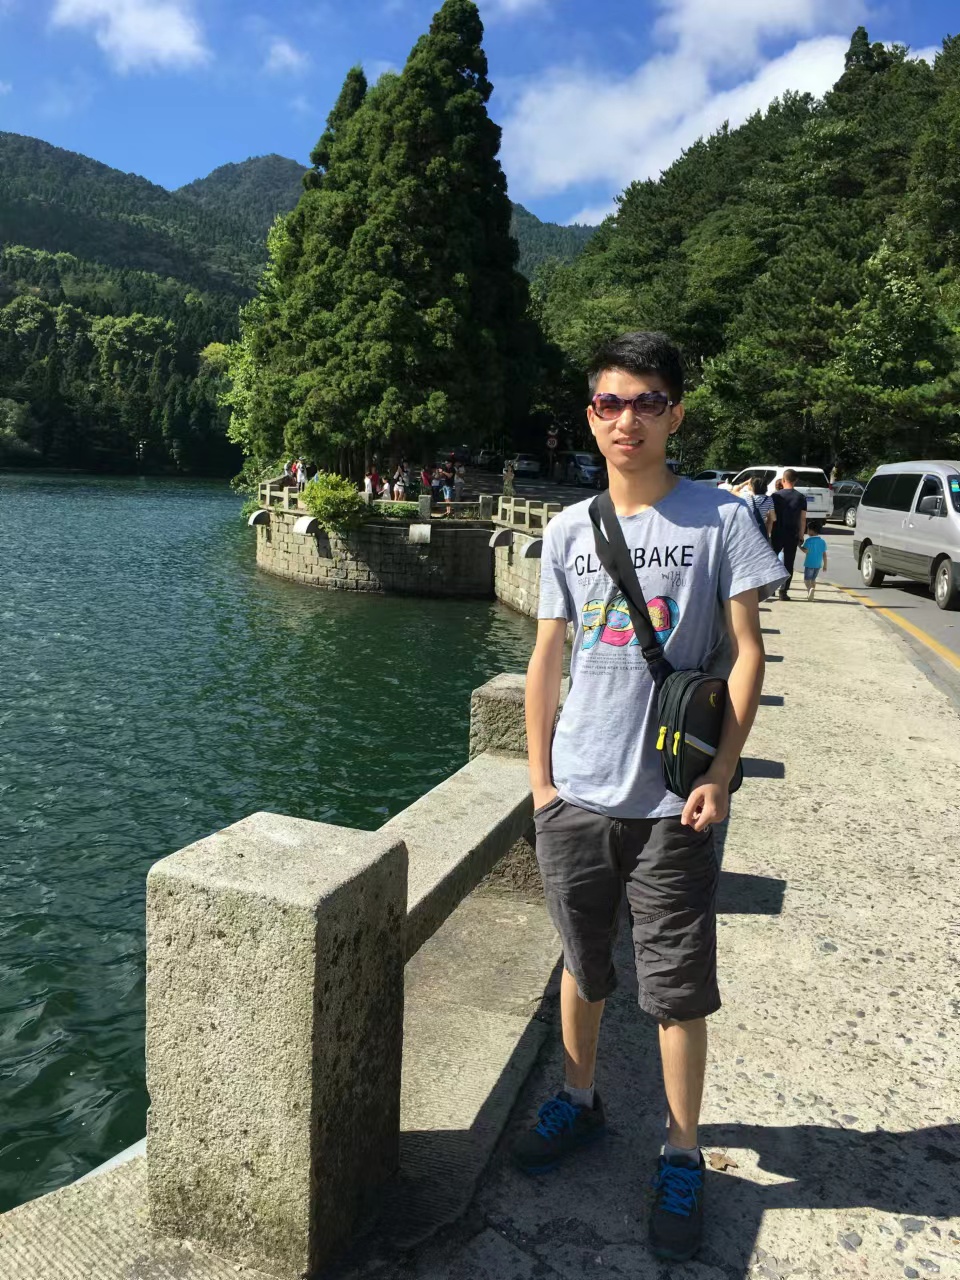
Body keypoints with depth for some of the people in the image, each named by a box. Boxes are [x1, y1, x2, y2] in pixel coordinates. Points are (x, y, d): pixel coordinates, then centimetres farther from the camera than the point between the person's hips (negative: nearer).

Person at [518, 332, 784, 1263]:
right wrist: (540, 781, 5)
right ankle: (578, 1100, 42)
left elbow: (747, 651, -4)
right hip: (576, 799, 3)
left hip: (672, 803, -3)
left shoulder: (719, 519, -5)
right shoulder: (568, 531, 4)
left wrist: (719, 776, -10)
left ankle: (681, 1160, 28)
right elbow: (546, 661, 7)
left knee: (678, 988, 7)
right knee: (583, 965, 19)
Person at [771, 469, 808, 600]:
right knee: (788, 564, 5)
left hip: (777, 534, -1)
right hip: (792, 535, 1)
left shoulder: (776, 496, -4)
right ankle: (784, 591, 2)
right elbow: (803, 519, 0)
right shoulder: (801, 497, 1)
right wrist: (801, 536, 6)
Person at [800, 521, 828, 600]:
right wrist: (825, 564, 14)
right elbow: (824, 554, 7)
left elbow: (806, 550, -21)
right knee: (813, 579, 19)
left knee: (806, 579, -1)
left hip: (809, 564, -6)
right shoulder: (822, 542, 6)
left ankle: (810, 589, -29)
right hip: (818, 564, 6)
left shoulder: (808, 540, -11)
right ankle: (810, 594, 21)